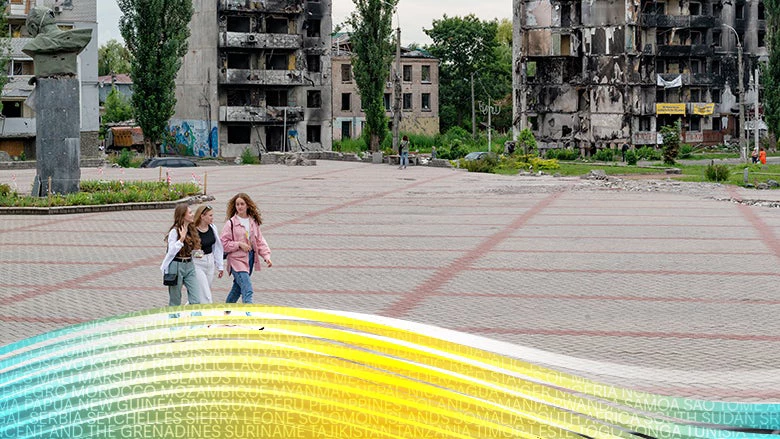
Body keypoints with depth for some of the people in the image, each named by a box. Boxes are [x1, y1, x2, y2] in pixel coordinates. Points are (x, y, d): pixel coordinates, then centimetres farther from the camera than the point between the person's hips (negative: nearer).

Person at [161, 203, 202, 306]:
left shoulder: (191, 230, 10)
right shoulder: (175, 231, -11)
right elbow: (171, 251, -18)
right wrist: (182, 238, -23)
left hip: (189, 266, 6)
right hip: (176, 266, -6)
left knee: (196, 300, -4)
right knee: (175, 302, 5)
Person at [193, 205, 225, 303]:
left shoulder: (212, 228, 2)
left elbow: (217, 247, 11)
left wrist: (220, 266, 13)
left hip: (210, 263, 7)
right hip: (197, 264, -7)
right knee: (205, 296, -7)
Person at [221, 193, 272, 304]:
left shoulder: (254, 222, 9)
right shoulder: (231, 223, -7)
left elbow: (260, 241, 12)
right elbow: (223, 243, -7)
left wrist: (266, 256, 0)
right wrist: (239, 245, -17)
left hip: (250, 259, 6)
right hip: (237, 259, -6)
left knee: (238, 288, 19)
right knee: (247, 290, -17)